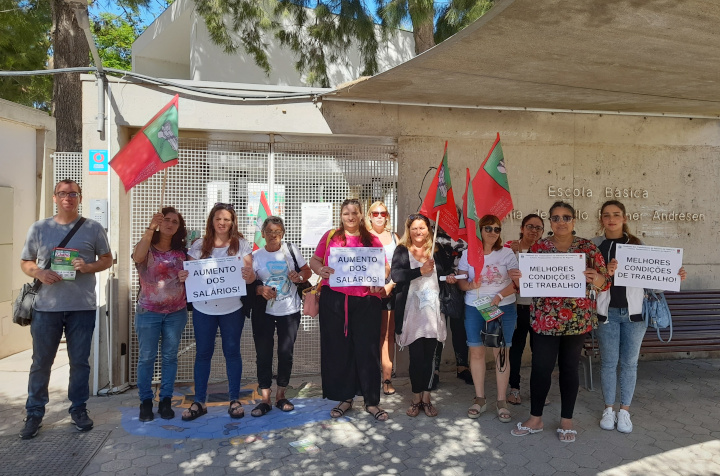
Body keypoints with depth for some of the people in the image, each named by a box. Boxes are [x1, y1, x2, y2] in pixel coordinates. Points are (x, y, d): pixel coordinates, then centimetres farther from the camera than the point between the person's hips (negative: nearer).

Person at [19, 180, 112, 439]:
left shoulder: (94, 228, 1)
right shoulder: (38, 228, 4)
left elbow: (107, 259, 7)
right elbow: (25, 262, 9)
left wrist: (88, 267, -13)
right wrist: (40, 273, -12)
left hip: (82, 307, -1)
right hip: (46, 307, 1)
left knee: (80, 361, 9)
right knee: (41, 362, 9)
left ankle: (79, 409, 24)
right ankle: (34, 413, 23)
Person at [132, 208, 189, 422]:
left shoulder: (181, 251, 6)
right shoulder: (147, 247, -3)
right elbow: (137, 257, -26)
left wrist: (189, 277, -12)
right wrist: (151, 227, -29)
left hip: (176, 312, 2)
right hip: (148, 312, -2)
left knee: (170, 357, 8)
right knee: (146, 357, 4)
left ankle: (166, 401, 17)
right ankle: (146, 402, 16)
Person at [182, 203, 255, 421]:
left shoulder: (242, 245, 1)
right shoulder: (199, 246, 5)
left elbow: (249, 274, -3)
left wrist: (249, 275, -26)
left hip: (232, 307, -1)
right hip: (203, 307, 1)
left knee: (232, 351, 6)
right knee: (203, 353, 8)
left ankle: (234, 400, 18)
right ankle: (199, 402, 19)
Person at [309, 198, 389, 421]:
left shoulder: (371, 240, 8)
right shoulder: (330, 236, 8)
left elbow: (385, 267, 9)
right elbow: (314, 260, 10)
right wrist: (320, 270, -12)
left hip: (365, 300, 0)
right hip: (334, 300, 1)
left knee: (367, 349, 3)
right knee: (338, 348, 8)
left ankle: (372, 401, 15)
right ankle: (344, 398, 23)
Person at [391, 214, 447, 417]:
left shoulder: (436, 251, 11)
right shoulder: (402, 251, 3)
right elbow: (395, 274, -13)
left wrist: (450, 278, -2)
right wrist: (420, 271, -18)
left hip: (433, 310, 2)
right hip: (412, 310, -2)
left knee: (429, 356, 7)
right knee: (416, 356, 2)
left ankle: (426, 398, 20)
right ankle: (416, 399, 17)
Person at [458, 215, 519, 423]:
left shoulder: (507, 253, 0)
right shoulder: (468, 253, 4)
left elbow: (516, 282, -5)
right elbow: (460, 280, 4)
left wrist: (499, 296, -20)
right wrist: (469, 285, -18)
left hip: (503, 309, -1)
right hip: (474, 308, 2)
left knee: (501, 353, -1)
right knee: (476, 352, 5)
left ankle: (501, 401, 12)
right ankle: (479, 399, 19)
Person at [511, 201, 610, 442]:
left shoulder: (588, 248, 1)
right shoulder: (538, 247, 3)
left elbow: (604, 280, -2)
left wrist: (597, 280, -24)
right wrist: (518, 278, -16)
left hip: (577, 320, 0)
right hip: (544, 319, 0)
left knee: (569, 367, 10)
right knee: (540, 367, 3)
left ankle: (566, 420, 25)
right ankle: (535, 418, 20)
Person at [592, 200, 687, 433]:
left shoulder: (637, 244, 4)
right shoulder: (594, 245, -1)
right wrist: (604, 274, -26)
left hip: (633, 311, 1)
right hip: (606, 311, -1)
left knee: (629, 362, 9)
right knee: (608, 362, 7)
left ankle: (625, 410, 22)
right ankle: (609, 408, 22)